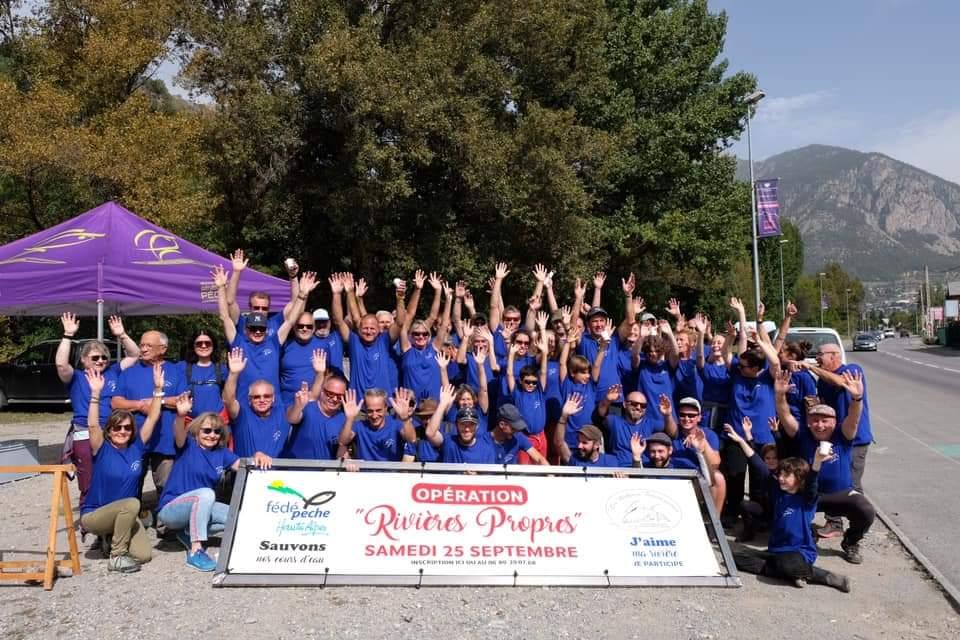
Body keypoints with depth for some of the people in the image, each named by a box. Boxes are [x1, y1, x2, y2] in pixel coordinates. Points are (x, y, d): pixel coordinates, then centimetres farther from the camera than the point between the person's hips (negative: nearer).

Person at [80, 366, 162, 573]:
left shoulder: (136, 447, 0)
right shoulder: (103, 450, -9)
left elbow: (152, 418, -4)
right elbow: (92, 425, -26)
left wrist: (158, 388, -11)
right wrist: (95, 394, -36)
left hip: (125, 515, 4)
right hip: (94, 514, -4)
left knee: (143, 555, -14)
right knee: (132, 504, -34)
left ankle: (112, 538, 18)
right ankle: (116, 557, -17)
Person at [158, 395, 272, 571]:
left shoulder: (222, 453, 4)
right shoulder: (188, 445, -11)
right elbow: (179, 434, -34)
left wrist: (258, 457, -30)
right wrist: (181, 415, -57)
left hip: (199, 507, 7)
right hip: (171, 509, -6)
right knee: (206, 493, -34)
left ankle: (188, 532, 5)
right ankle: (195, 552, -31)